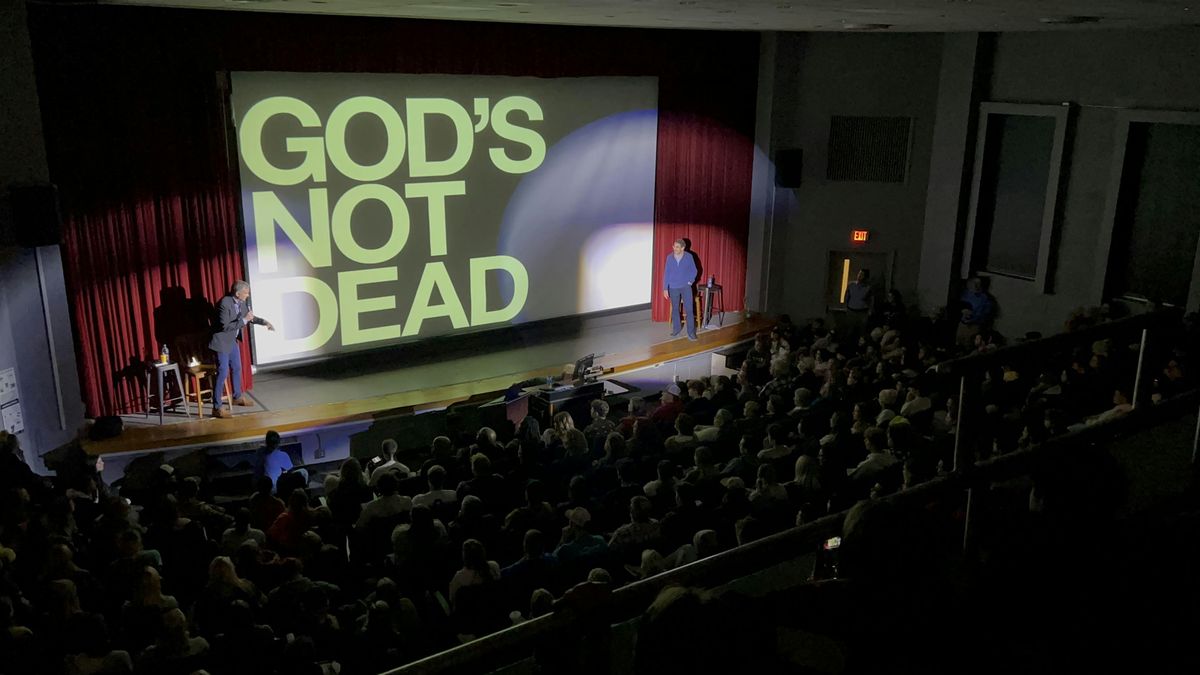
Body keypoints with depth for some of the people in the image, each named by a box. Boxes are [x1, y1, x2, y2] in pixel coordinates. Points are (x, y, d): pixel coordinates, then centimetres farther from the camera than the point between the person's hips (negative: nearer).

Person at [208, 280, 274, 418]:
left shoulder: (241, 302, -3)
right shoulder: (224, 303, -27)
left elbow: (250, 317, 15)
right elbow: (225, 326, -30)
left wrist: (264, 322, 3)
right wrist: (243, 320, -29)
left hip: (233, 341, 9)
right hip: (222, 342, -9)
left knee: (237, 369, 21)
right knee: (223, 373, -9)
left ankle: (237, 397, 40)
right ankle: (217, 408, -5)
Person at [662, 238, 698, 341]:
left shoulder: (689, 257, -7)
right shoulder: (669, 257, -4)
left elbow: (694, 271, 3)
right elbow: (666, 273, 0)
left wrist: (690, 281, -8)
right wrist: (665, 288, -3)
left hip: (686, 287, -2)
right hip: (673, 288, 2)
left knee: (689, 310, -6)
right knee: (675, 309, 12)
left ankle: (691, 332, -1)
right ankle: (676, 329, 27)